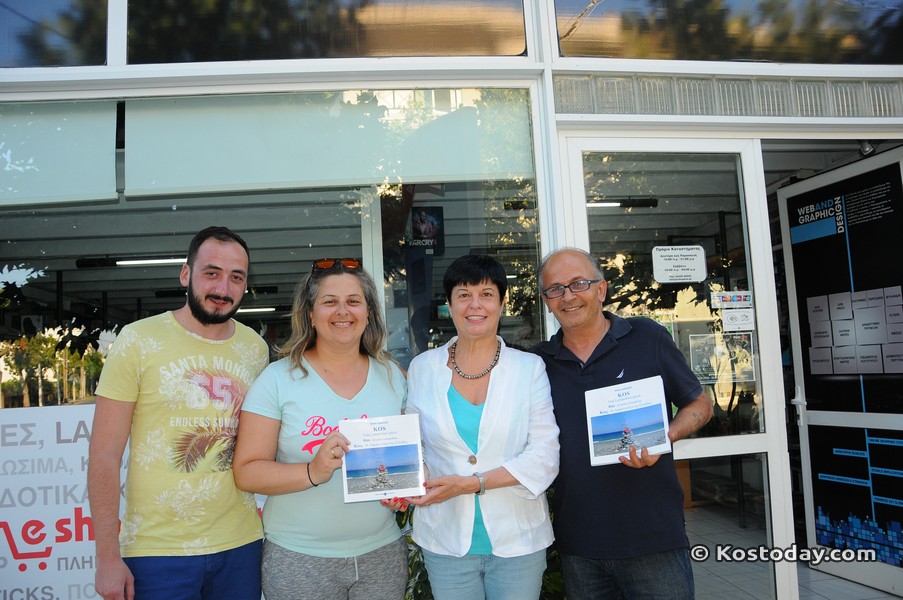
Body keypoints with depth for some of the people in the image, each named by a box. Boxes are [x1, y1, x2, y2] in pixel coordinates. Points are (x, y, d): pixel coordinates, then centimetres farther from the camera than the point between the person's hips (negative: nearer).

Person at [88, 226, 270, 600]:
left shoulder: (256, 348, 3)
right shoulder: (138, 341, -8)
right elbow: (104, 456, -8)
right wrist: (107, 557, -9)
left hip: (240, 543, 4)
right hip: (157, 551, -3)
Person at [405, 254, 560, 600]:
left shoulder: (529, 368, -2)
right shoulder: (422, 368, 1)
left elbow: (544, 458, -8)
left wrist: (469, 483, -18)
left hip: (517, 541, 0)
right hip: (446, 542, 1)